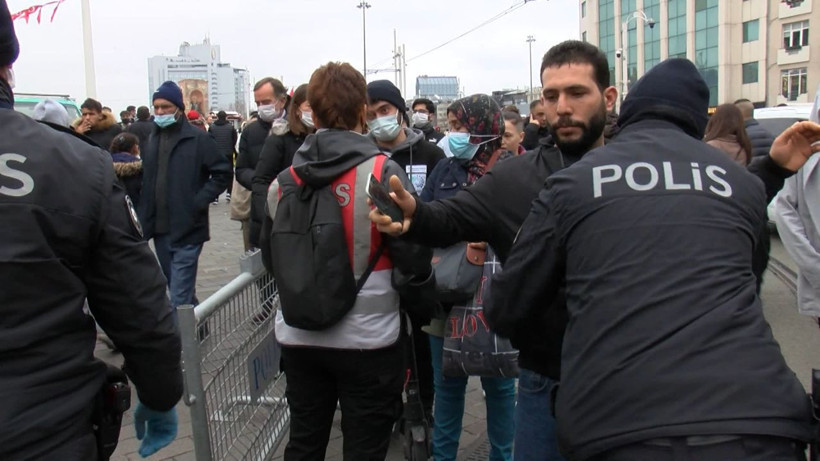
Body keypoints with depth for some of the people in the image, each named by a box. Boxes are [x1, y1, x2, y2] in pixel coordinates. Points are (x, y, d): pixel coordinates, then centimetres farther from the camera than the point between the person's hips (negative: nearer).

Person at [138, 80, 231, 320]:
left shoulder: (197, 138, -6)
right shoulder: (152, 140, 12)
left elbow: (222, 172, -5)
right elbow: (147, 181, 17)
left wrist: (199, 202, -13)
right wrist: (145, 220, 8)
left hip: (186, 229, -6)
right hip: (160, 229, 6)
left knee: (179, 296, -8)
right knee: (181, 291, 17)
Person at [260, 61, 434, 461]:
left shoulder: (283, 180, -1)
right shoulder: (383, 172, -14)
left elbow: (270, 258, 8)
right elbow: (414, 257, -16)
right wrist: (420, 278, 6)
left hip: (299, 337, 4)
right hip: (366, 338, -4)